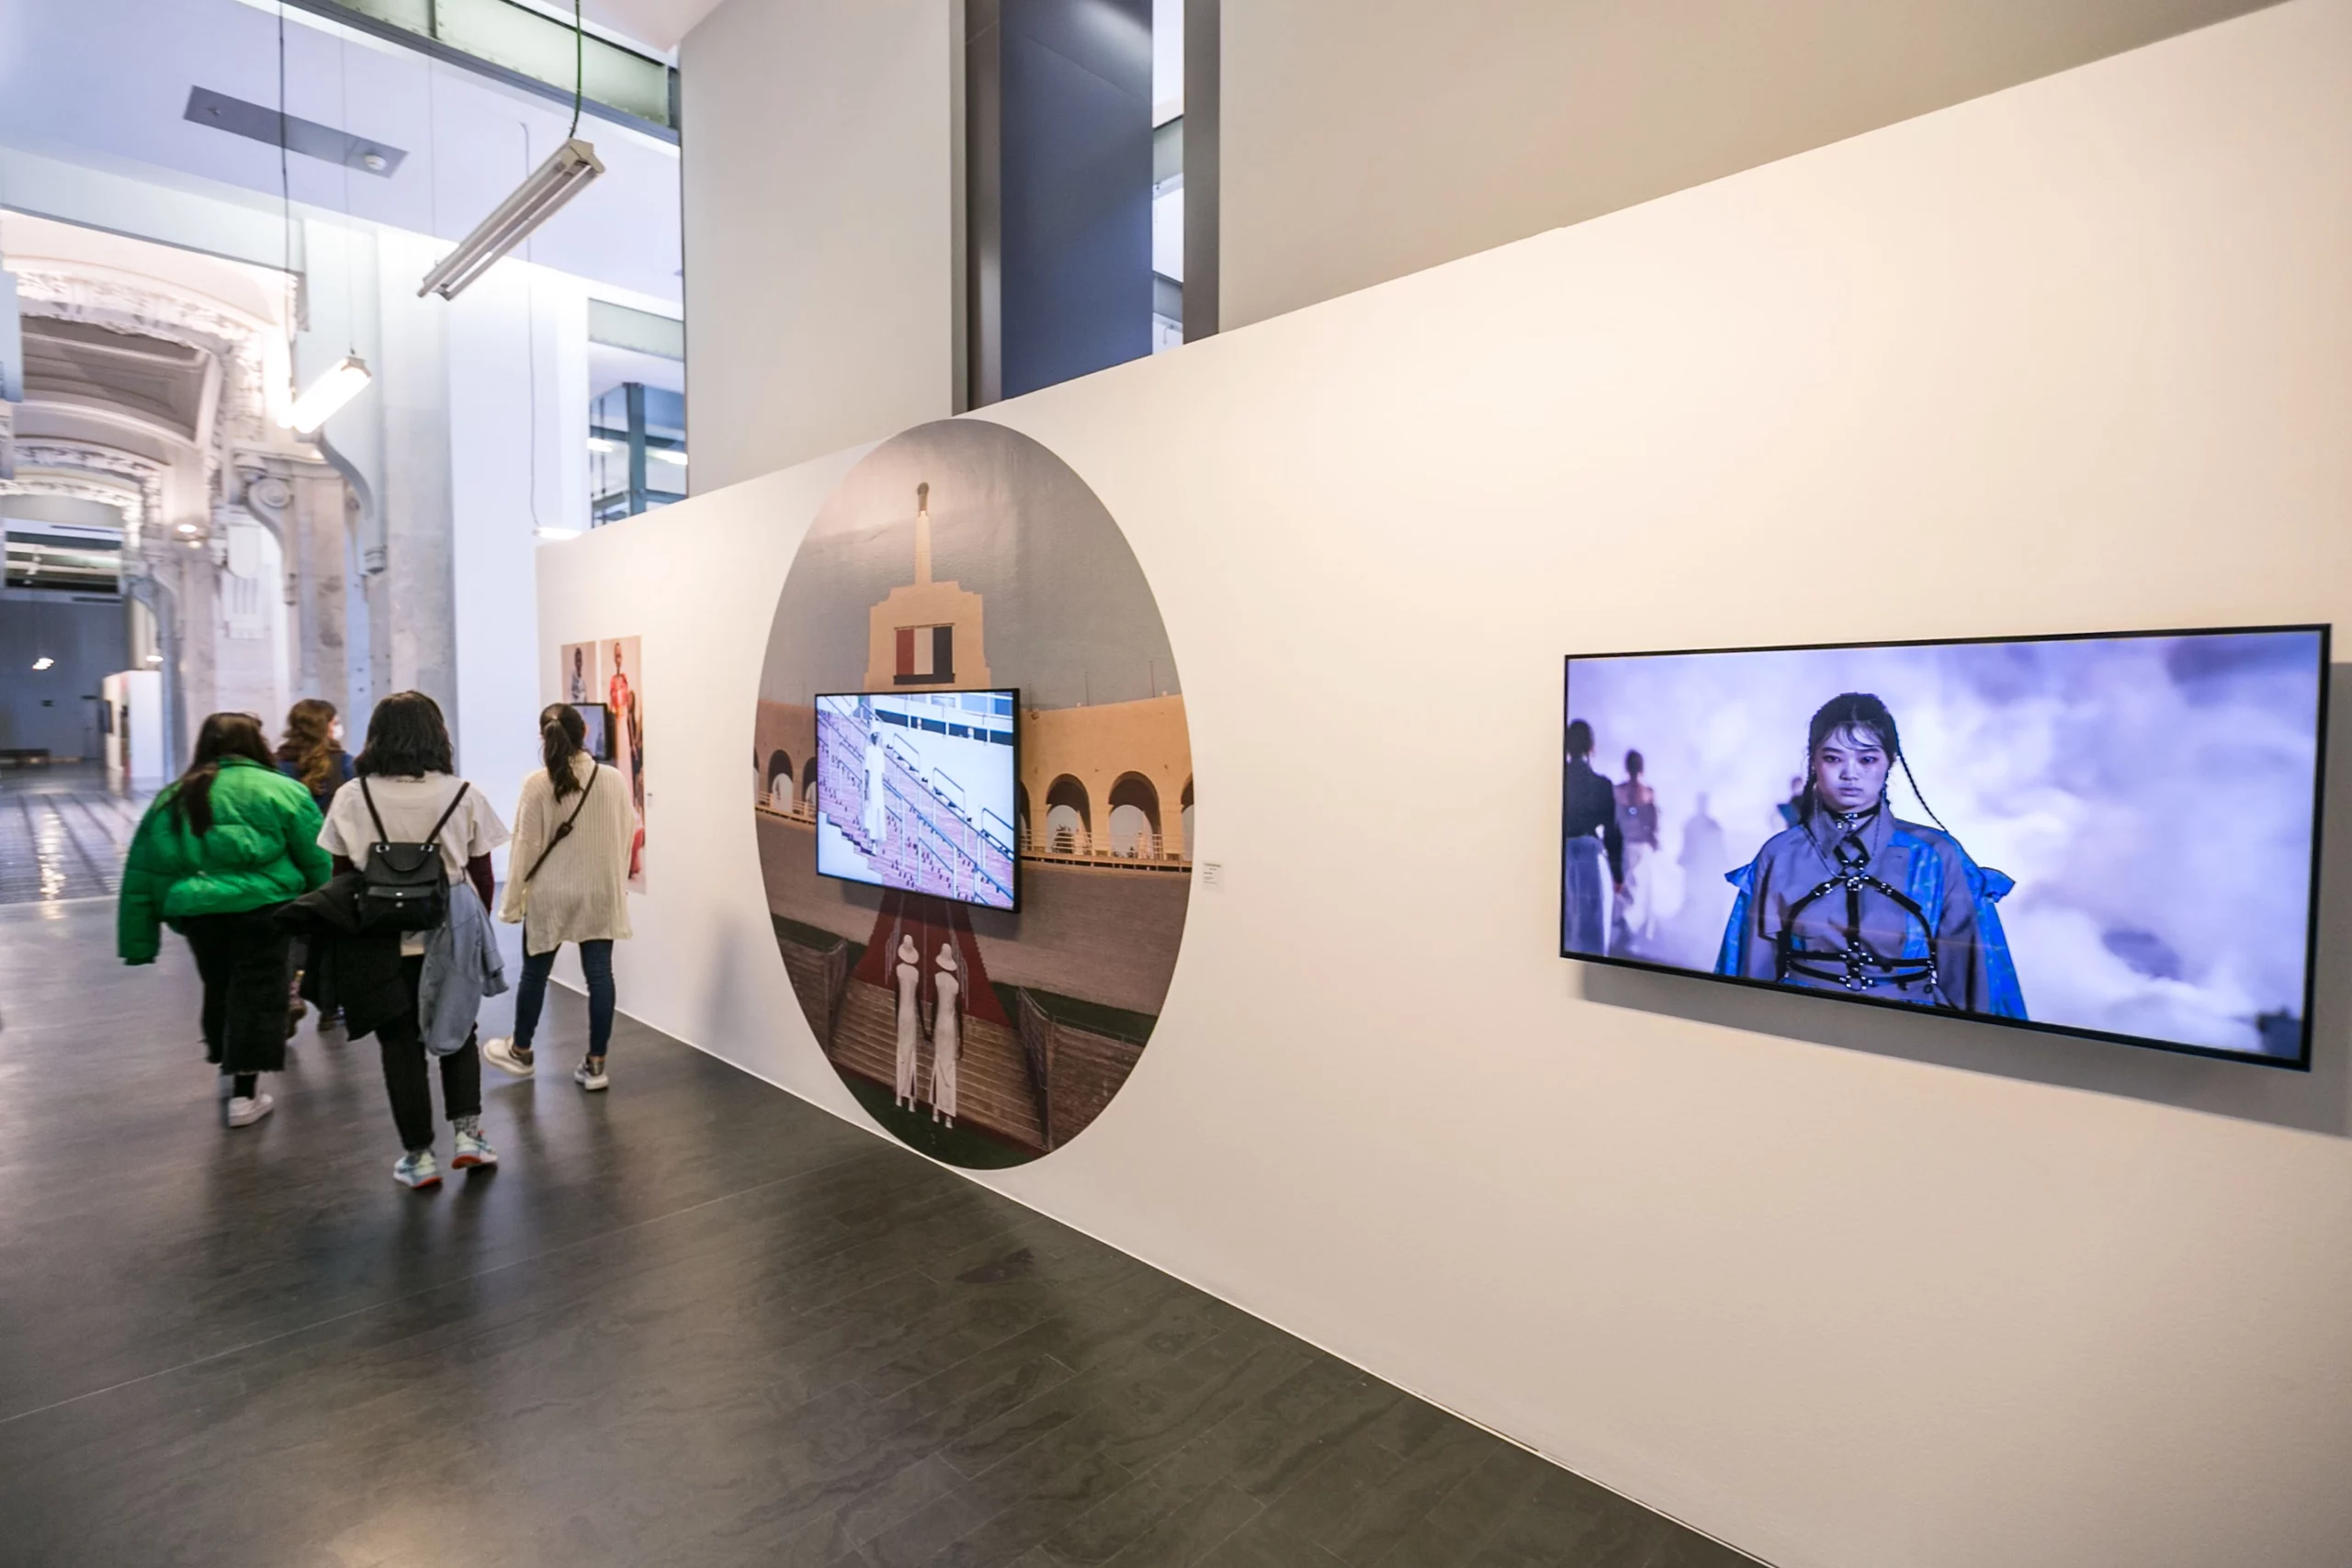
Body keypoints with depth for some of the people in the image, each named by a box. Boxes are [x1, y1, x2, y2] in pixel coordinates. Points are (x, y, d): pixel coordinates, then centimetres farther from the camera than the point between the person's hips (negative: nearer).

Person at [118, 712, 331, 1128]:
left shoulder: (171, 799, 14)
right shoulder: (281, 791, 0)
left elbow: (142, 874, 14)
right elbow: (318, 861, -1)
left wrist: (140, 942, 17)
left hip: (195, 911, 4)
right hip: (261, 908, -4)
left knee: (220, 991, 21)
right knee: (257, 996, 4)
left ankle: (227, 1067, 31)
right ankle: (243, 1094, 7)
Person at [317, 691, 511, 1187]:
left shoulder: (353, 796, -6)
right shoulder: (462, 794, -6)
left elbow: (341, 875, -1)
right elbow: (481, 872, -1)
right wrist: (480, 923, 13)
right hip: (452, 935, 1)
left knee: (401, 1046, 10)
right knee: (457, 1034, 19)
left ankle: (419, 1156, 17)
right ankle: (467, 1133, 13)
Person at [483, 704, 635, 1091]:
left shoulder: (537, 785, -12)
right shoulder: (614, 779, -6)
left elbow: (526, 847, -7)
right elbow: (626, 837, 0)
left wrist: (512, 901, 2)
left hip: (551, 895, -1)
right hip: (601, 894, 1)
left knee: (535, 973, 17)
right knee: (599, 974, 5)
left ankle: (521, 1051, 36)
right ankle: (595, 1064, 11)